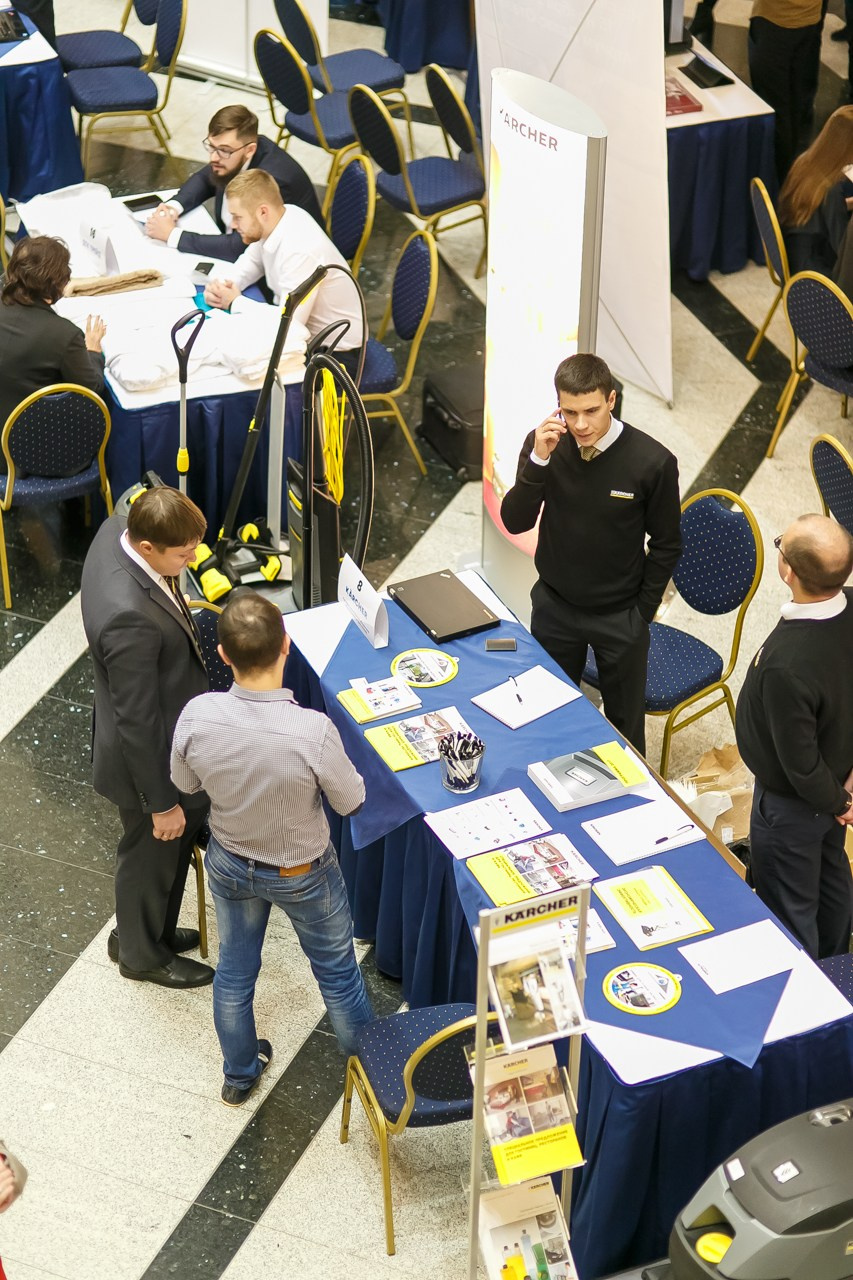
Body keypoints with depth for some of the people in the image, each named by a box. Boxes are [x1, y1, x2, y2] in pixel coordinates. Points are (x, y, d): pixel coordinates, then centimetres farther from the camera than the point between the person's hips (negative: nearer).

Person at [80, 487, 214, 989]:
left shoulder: (117, 529, -15)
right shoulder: (130, 617, -41)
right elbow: (137, 721, -30)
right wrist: (161, 803, -18)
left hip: (170, 733, 9)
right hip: (149, 756, -9)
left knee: (178, 840, 29)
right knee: (154, 852, 19)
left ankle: (150, 928, 53)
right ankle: (142, 953, 46)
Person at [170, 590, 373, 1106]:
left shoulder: (197, 716, -28)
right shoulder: (313, 731, -38)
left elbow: (185, 783, -7)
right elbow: (351, 801, -19)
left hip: (229, 864, 3)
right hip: (303, 875, -3)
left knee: (234, 969, 27)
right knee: (337, 971, 23)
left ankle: (240, 1074, 51)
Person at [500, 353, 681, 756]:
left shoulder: (653, 462, -20)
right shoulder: (543, 444, -13)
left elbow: (666, 545, -7)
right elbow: (515, 522, -15)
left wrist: (640, 614, -4)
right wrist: (539, 459, -28)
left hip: (619, 617, -2)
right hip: (554, 606, 3)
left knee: (625, 723, 15)